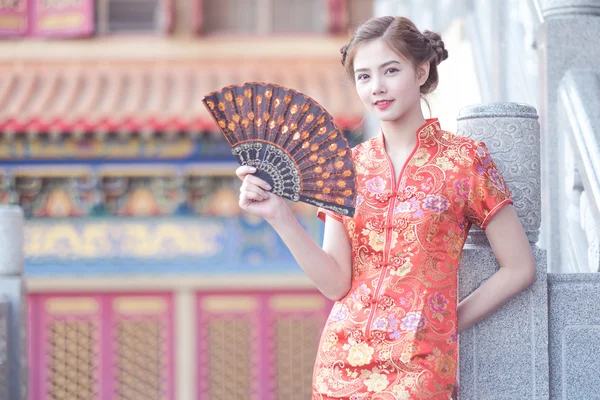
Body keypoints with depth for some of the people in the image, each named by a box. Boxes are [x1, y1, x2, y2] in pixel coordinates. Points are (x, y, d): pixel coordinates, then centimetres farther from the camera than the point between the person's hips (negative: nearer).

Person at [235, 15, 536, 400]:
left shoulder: (463, 159, -2)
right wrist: (279, 216, -9)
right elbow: (336, 283, 0)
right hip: (340, 363, 4)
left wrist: (447, 322, 1)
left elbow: (520, 268, 0)